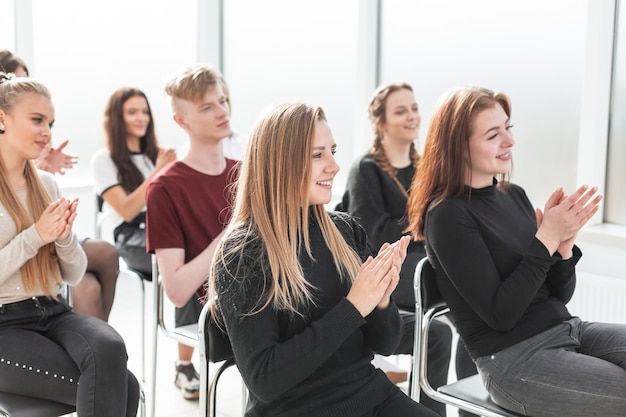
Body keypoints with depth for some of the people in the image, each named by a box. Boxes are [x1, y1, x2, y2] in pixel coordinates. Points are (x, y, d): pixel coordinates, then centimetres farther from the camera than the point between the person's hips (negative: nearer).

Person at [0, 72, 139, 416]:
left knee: (109, 348, -29)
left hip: (54, 312, 5)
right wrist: (34, 237, -16)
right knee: (121, 386, -23)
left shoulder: (46, 183, 10)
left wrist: (65, 237, -8)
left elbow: (74, 277, 11)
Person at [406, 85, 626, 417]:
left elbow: (560, 295, 10)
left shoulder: (514, 194, 9)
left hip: (566, 330, 7)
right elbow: (499, 315, -17)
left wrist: (564, 241, -9)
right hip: (514, 360, -7)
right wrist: (547, 237, -19)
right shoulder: (448, 215, -13)